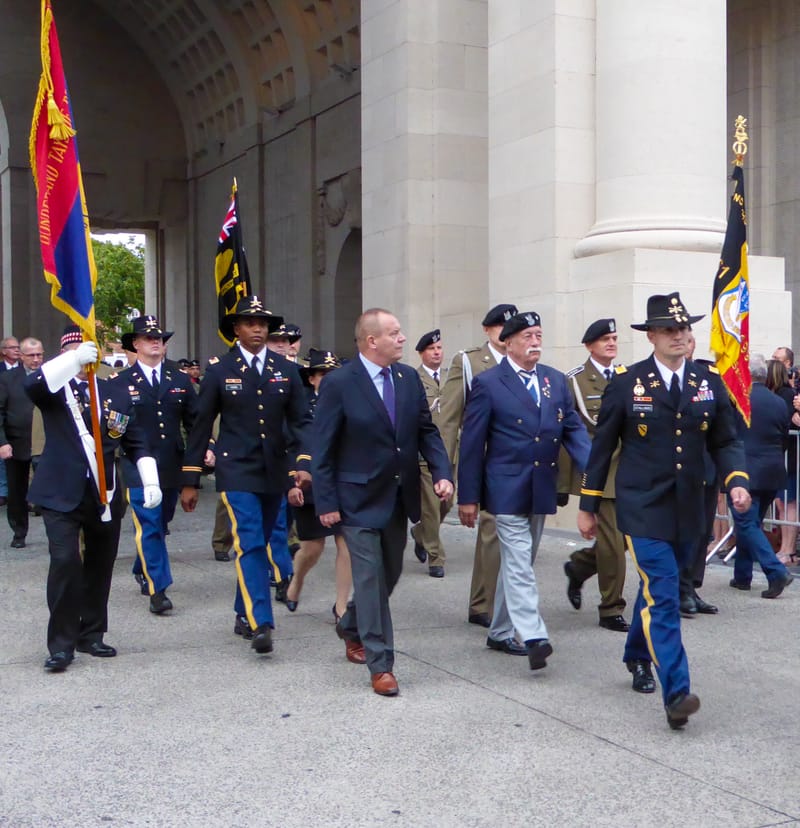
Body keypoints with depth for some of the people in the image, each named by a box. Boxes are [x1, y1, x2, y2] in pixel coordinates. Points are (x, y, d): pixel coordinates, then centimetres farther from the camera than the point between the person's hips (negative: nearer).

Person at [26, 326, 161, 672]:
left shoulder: (117, 395, 11)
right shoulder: (53, 390, 3)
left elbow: (136, 442, 11)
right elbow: (32, 384, -21)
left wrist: (151, 480, -1)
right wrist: (74, 359, -32)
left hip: (106, 496, 4)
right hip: (62, 494, -3)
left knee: (100, 567, 11)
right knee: (65, 561, -14)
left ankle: (92, 634, 26)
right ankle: (62, 643, -5)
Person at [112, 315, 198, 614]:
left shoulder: (180, 381, 11)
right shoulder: (120, 382, 1)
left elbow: (195, 421, 10)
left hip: (172, 467, 4)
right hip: (138, 468, -4)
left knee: (160, 524, 16)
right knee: (149, 526, -9)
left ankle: (143, 569, 39)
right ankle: (157, 589, -5)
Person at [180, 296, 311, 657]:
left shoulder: (286, 368, 5)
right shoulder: (219, 370, -2)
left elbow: (300, 421, 4)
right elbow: (201, 425, 1)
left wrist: (302, 463, -12)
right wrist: (190, 481, 1)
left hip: (274, 472, 4)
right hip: (237, 471, -3)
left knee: (258, 545, 13)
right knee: (249, 544, -14)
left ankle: (244, 614, 29)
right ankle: (260, 624, -18)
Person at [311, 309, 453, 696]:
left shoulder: (409, 377, 3)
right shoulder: (339, 383, -13)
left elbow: (427, 431, 8)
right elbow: (321, 449, -11)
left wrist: (442, 473, -7)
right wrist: (326, 503, -13)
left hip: (399, 496, 6)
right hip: (360, 498, -6)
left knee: (390, 573, 17)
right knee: (370, 576, -3)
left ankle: (351, 625, 42)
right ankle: (380, 664, 6)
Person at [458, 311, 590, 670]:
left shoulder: (556, 380, 9)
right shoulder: (488, 383, -6)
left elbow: (573, 428, 7)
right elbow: (472, 442, -5)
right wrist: (468, 496, -7)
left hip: (542, 489, 6)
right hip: (507, 489, -6)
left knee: (518, 563, 15)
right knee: (519, 564, -11)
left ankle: (500, 632, 27)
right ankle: (534, 637, -16)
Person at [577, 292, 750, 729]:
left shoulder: (709, 380, 4)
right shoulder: (626, 381, -5)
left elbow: (725, 441, 7)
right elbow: (602, 446, 0)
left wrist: (736, 481, -12)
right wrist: (587, 505, 2)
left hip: (687, 509, 4)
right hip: (644, 508, -4)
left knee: (657, 588, 19)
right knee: (663, 596, -12)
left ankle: (637, 654, 43)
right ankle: (676, 693, -14)